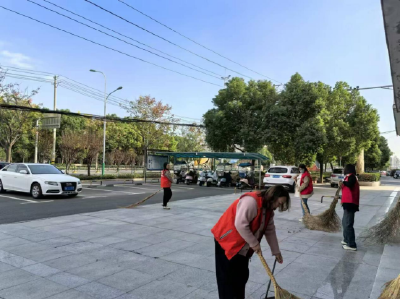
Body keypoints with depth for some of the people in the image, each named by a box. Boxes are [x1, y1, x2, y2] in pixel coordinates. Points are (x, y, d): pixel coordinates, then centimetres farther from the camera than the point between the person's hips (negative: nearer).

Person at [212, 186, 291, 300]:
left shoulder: (268, 208, 4)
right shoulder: (251, 201, -28)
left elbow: (270, 231, 11)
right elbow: (240, 224, -33)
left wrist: (276, 251, 11)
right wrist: (255, 244, -23)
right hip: (227, 241, -9)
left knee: (242, 276, 15)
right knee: (228, 278, -2)